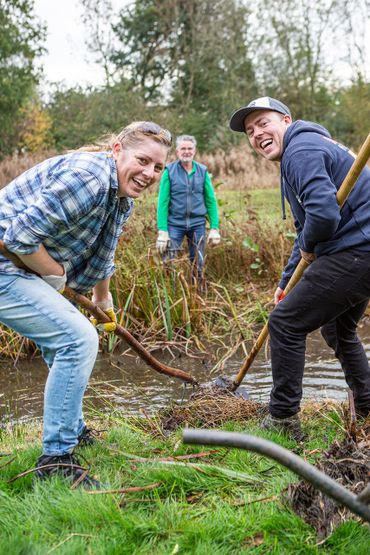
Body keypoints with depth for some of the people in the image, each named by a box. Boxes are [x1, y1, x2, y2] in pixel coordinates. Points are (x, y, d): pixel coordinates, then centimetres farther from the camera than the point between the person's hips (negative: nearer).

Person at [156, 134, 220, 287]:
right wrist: (162, 231, -12)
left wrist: (214, 228, -1)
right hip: (175, 224, -2)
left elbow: (211, 201, 6)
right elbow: (163, 202, -5)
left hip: (197, 224, 2)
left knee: (198, 265, 9)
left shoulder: (202, 171, 4)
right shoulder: (169, 171, -2)